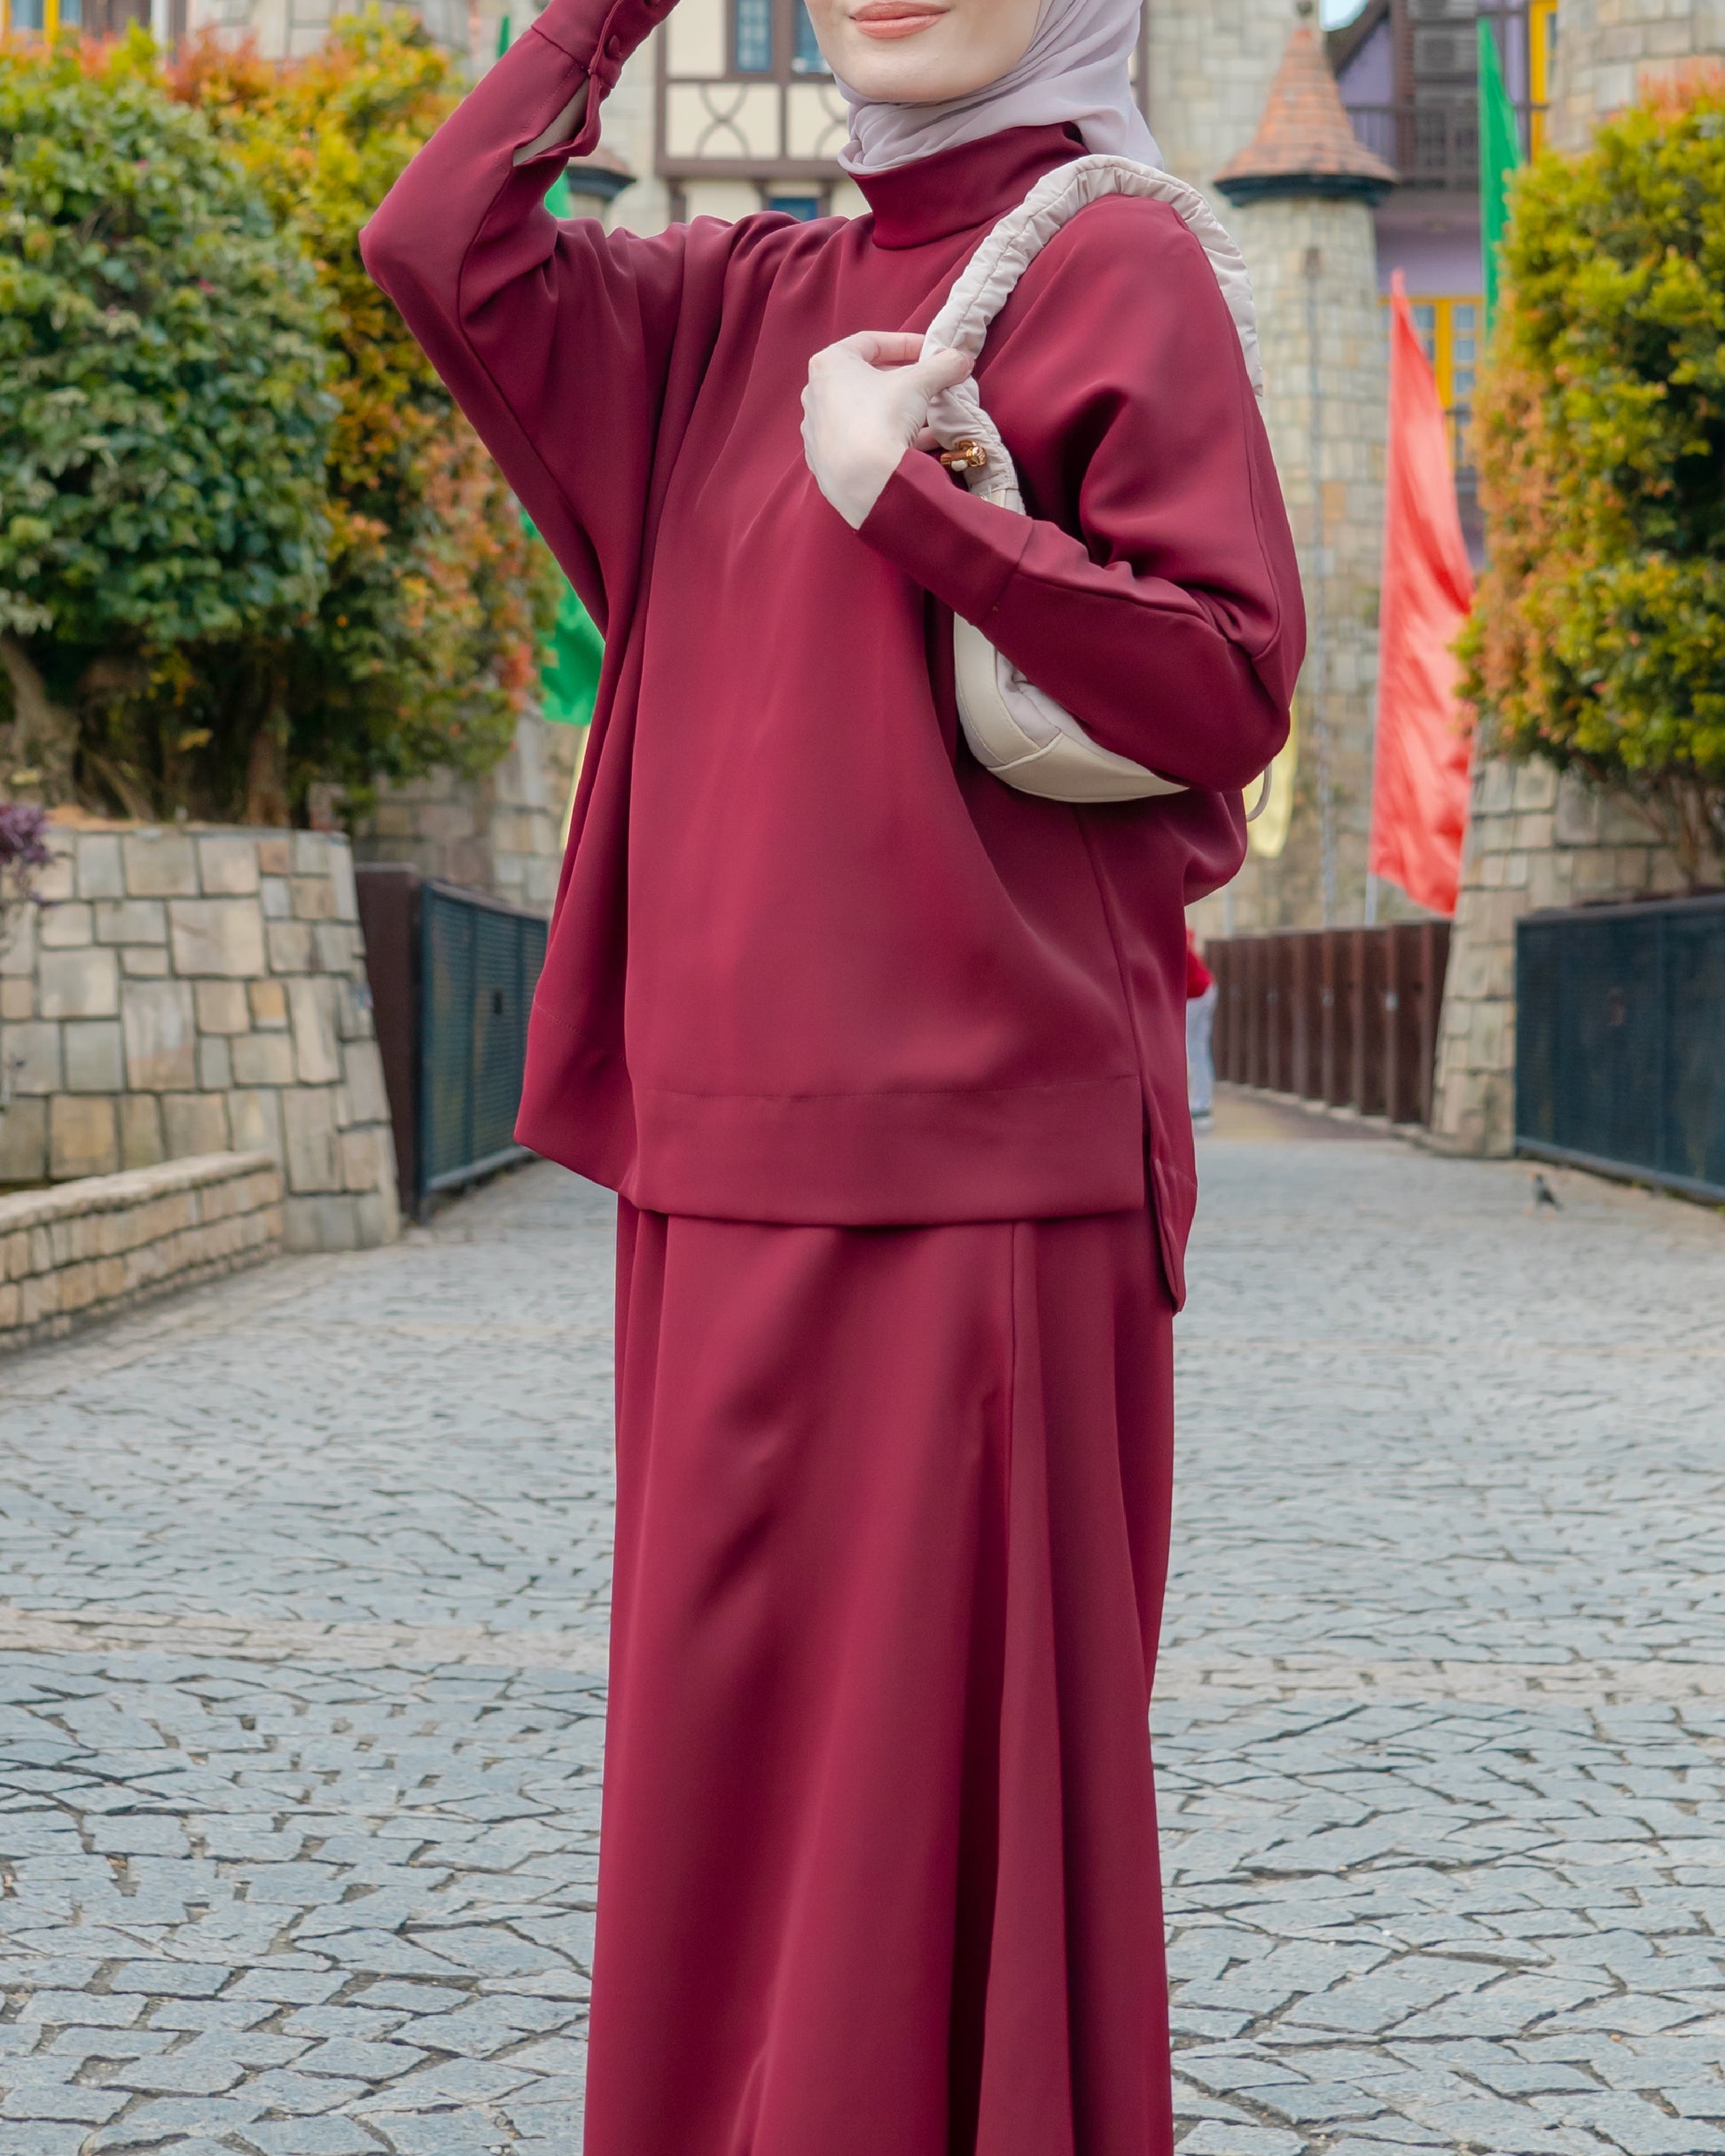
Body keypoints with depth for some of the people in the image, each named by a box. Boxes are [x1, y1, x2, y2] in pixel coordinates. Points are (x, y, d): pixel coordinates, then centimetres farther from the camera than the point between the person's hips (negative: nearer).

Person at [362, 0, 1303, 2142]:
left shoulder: (1114, 269, 0)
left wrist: (905, 498, -13)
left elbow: (1232, 688, -8)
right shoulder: (738, 306, 16)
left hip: (979, 1142, -6)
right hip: (730, 1153, 6)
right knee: (731, 1737, 12)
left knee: (950, 1757, -2)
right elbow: (441, 249, 2)